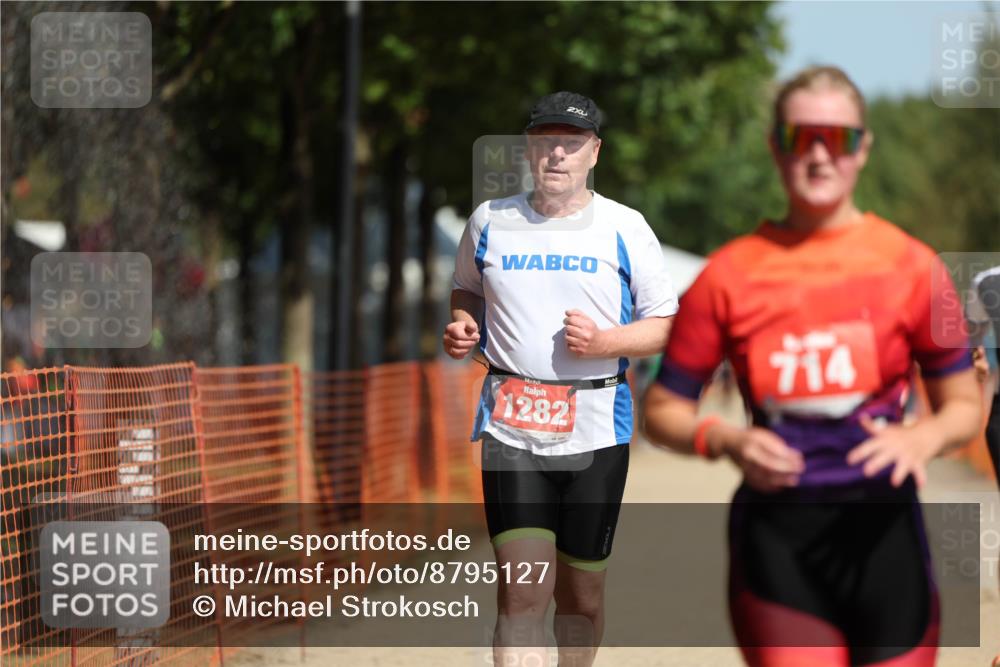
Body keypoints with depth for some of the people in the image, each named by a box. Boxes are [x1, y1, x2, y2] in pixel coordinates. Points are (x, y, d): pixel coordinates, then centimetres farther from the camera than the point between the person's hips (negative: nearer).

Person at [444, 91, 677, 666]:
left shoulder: (625, 228, 2)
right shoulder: (491, 221, 8)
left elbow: (667, 326, 4)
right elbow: (467, 290, 25)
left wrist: (604, 342, -14)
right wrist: (462, 326, 3)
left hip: (595, 430, 0)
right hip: (510, 429, 0)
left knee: (582, 591, 10)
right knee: (522, 590, -13)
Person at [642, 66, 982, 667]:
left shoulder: (910, 266, 3)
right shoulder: (731, 274, 2)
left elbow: (964, 406, 9)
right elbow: (663, 409, 8)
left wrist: (921, 439, -13)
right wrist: (727, 441, -12)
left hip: (882, 529, 1)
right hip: (776, 533, -1)